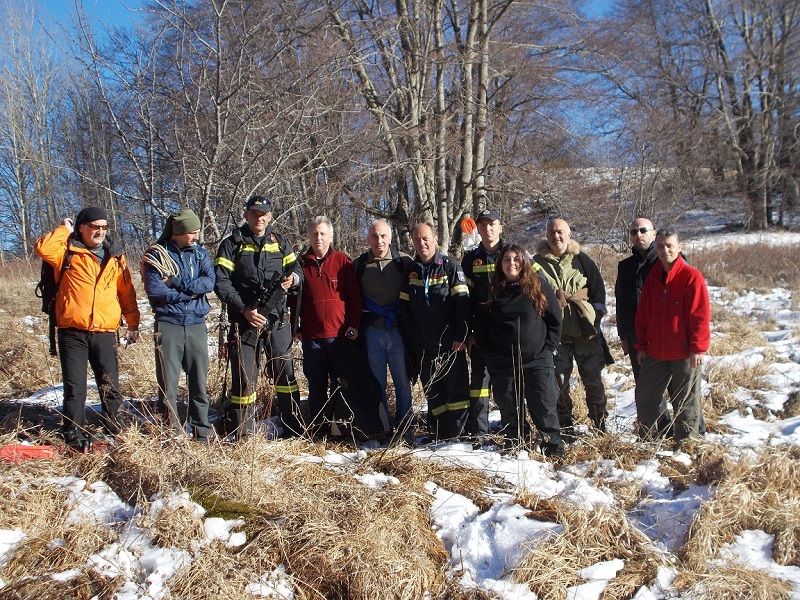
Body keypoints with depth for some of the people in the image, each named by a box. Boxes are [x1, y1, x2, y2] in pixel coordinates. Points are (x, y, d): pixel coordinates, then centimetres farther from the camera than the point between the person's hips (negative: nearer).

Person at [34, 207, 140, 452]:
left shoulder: (115, 256, 11)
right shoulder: (68, 252, 2)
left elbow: (126, 292, 14)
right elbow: (43, 248, -19)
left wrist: (133, 323, 11)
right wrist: (63, 229, -5)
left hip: (105, 333, 2)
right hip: (73, 332, -2)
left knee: (111, 387, 7)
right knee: (75, 388, 2)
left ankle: (115, 433, 20)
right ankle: (75, 437, 13)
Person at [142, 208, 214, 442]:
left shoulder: (200, 254, 11)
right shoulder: (157, 254, 0)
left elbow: (209, 282, -6)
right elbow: (153, 289, -13)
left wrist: (176, 283, -14)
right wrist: (189, 293, -9)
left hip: (196, 325, 3)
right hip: (168, 325, -3)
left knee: (199, 381, 6)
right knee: (168, 383, 0)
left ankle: (201, 432, 16)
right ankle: (170, 431, 10)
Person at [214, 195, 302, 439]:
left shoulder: (280, 242, 11)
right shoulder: (232, 244, 0)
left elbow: (295, 268, 16)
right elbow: (221, 283, -7)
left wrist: (293, 278, -9)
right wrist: (245, 309, -17)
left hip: (277, 321, 3)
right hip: (245, 321, -3)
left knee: (285, 373, 9)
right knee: (244, 378, 0)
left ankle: (295, 429, 19)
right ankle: (241, 435, 10)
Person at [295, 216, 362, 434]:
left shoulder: (342, 261, 3)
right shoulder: (301, 264, 8)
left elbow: (354, 296, 3)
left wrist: (353, 324, -5)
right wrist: (296, 327, 4)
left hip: (339, 334, -1)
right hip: (311, 336, 2)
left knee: (340, 383, 5)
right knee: (316, 384, 8)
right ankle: (318, 428, 17)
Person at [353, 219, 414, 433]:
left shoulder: (404, 261, 2)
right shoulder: (358, 265, 6)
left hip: (398, 330, -1)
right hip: (372, 332, 1)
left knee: (402, 381, 2)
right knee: (377, 382, 5)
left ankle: (404, 428, 12)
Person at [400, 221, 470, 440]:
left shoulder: (450, 267, -2)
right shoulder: (411, 270, 11)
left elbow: (462, 303, -8)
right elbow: (405, 307, 13)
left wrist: (460, 336, -15)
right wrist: (409, 339, 7)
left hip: (450, 343, -4)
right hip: (422, 346, 4)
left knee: (456, 388, -4)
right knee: (432, 391, 9)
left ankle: (456, 434, 2)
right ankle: (438, 434, 17)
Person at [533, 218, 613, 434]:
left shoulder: (582, 260, 6)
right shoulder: (538, 262, 4)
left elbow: (598, 288, 10)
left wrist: (596, 314, 1)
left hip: (586, 330, 0)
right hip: (555, 333, 0)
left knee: (593, 378, 3)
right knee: (559, 380, 1)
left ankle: (600, 423, 18)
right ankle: (565, 426, 14)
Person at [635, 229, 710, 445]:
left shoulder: (691, 276, -10)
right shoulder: (652, 277, 8)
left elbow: (700, 316, -12)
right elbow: (643, 315, 12)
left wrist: (698, 348, -14)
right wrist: (642, 345, 9)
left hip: (684, 354, -6)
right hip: (656, 353, 6)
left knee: (686, 402, 5)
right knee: (644, 395, 9)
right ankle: (649, 440, 23)